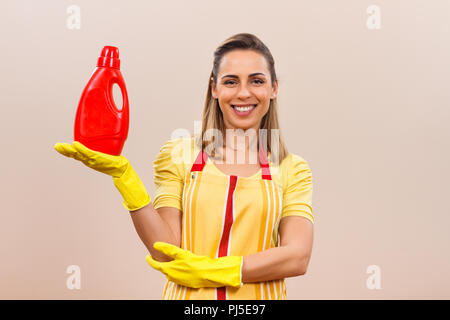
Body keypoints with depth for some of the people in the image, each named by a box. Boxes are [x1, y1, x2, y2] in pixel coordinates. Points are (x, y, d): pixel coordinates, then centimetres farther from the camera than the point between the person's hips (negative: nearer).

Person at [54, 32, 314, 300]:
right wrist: (124, 176, -18)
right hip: (187, 297, 0)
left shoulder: (293, 170, 0)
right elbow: (166, 253, -9)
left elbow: (297, 258, -10)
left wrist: (209, 270, -15)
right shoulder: (177, 155, -1)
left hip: (257, 297, 1)